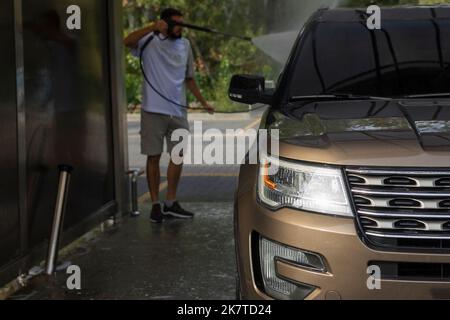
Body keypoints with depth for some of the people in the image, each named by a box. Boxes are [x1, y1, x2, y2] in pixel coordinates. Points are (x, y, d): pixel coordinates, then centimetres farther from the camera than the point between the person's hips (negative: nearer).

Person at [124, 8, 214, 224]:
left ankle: (171, 203, 18)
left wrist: (203, 102, 17)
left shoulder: (185, 45, 10)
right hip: (154, 110, -5)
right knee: (154, 157, 1)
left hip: (178, 111, 5)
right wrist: (152, 28, -37)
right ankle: (156, 205, 8)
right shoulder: (150, 41, -5)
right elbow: (128, 42, -27)